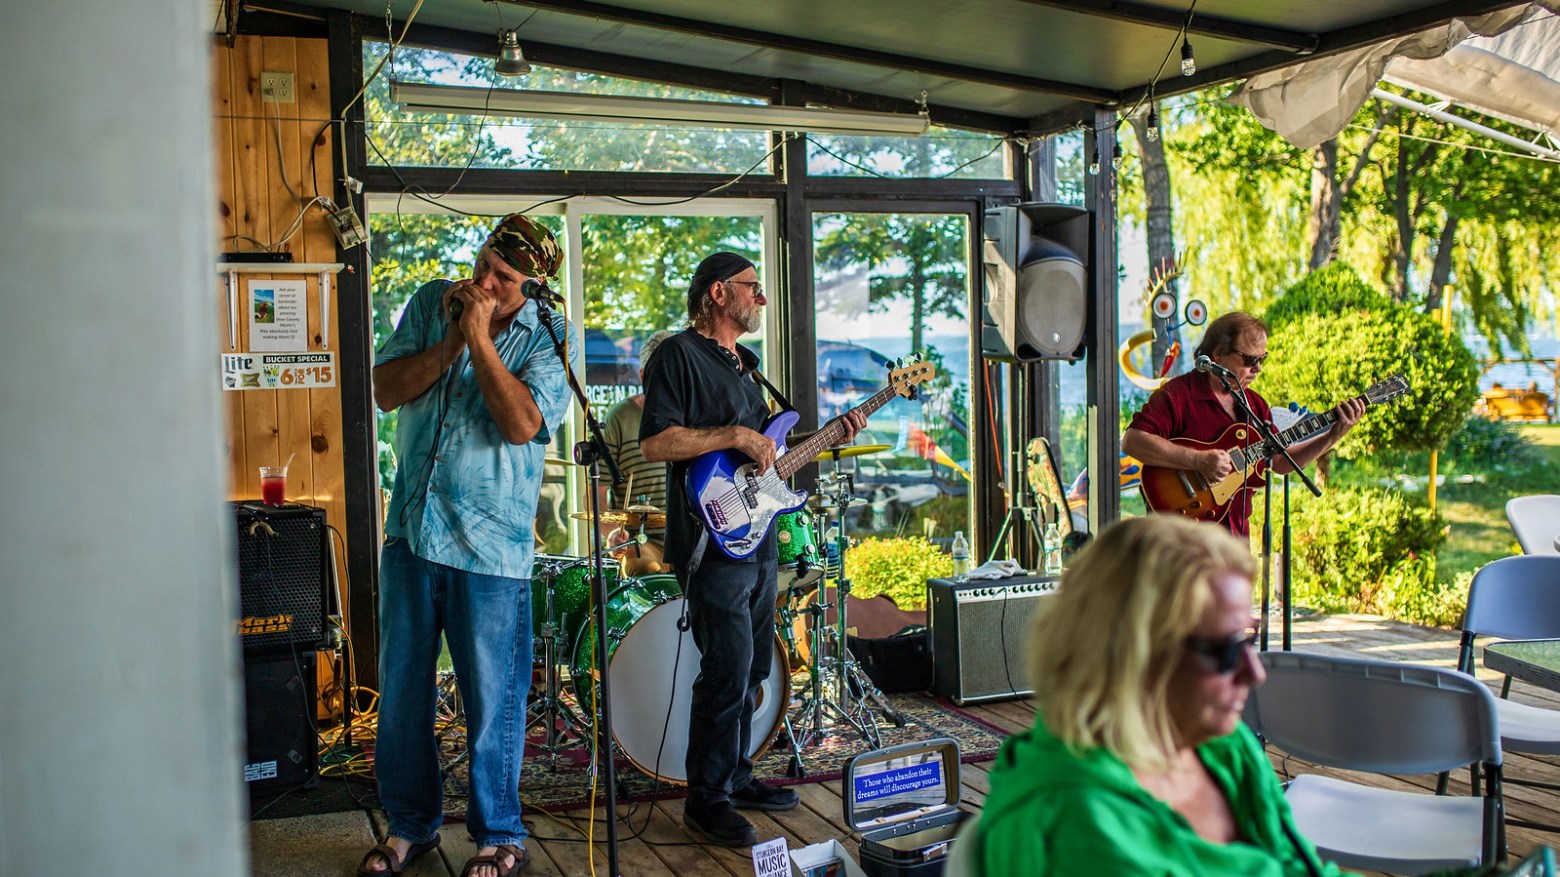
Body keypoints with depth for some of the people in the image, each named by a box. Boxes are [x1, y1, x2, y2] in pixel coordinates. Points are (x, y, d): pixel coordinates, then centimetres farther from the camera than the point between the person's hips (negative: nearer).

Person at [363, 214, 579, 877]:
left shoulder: (552, 336, -5)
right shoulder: (431, 303, 7)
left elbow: (521, 423, -18)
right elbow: (386, 391, 0)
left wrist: (480, 338, -16)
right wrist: (451, 341, -11)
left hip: (490, 544, -4)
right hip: (411, 529, 4)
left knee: (493, 698, 3)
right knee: (400, 689, 12)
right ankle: (411, 822, 30)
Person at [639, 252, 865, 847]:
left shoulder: (742, 365, 20)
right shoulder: (679, 356, -9)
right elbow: (654, 443, -21)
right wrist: (735, 436, -21)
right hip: (713, 542, -10)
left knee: (752, 668, 15)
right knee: (727, 673, -9)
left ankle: (735, 776, 28)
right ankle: (706, 798, 3)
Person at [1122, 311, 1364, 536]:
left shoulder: (1254, 404, 16)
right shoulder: (1178, 395, -10)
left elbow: (1280, 461, 18)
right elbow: (1133, 441, -22)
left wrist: (1333, 436, 8)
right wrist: (1198, 460, -25)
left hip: (1236, 531, 7)